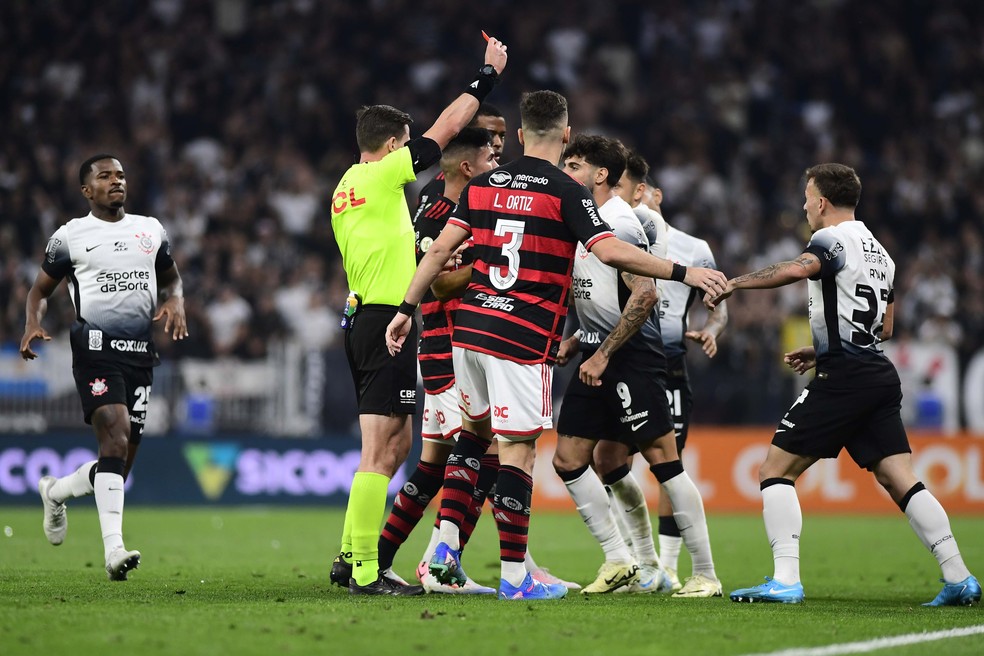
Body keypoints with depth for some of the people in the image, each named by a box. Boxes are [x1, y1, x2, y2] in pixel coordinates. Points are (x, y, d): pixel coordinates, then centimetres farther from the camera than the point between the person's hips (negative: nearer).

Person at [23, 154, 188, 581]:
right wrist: (33, 324, -8)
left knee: (122, 460, 5)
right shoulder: (70, 236, 5)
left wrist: (175, 302, 6)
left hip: (140, 352, 5)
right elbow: (41, 290, 13)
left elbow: (171, 278, 30)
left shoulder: (151, 230, 16)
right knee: (116, 439, -22)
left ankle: (56, 491, 35)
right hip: (96, 349, -5)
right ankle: (114, 549, -27)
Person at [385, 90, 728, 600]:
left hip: (470, 326, 6)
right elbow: (611, 252, -19)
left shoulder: (483, 185, 9)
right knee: (517, 448, -3)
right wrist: (683, 272, -13)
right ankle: (514, 575, -1)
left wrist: (406, 309, 15)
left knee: (474, 429, 23)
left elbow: (440, 250, 7)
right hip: (524, 339, -6)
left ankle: (445, 544, 12)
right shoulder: (566, 193, -8)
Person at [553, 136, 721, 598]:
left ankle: (706, 575, -4)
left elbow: (644, 295, -22)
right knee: (568, 460, 5)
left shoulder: (619, 221, -13)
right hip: (598, 356, 10)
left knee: (663, 461, -8)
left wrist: (603, 354, -21)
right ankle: (621, 562, 12)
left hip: (631, 354, -10)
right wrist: (578, 341, 13)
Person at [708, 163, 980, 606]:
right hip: (881, 377, 8)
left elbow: (796, 270, -28)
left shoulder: (833, 240, -5)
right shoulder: (879, 252, 22)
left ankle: (785, 580, -13)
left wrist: (733, 283, -22)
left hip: (842, 380, -8)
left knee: (776, 470, -3)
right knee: (899, 479, 6)